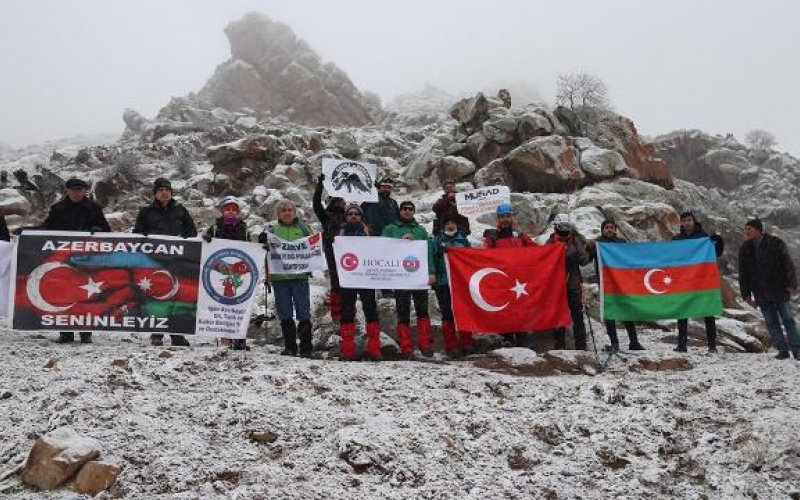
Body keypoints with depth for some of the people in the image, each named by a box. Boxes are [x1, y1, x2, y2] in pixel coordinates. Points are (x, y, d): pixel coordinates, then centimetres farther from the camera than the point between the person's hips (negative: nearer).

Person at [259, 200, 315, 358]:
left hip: (300, 276, -1)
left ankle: (306, 347, 2)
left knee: (303, 313, -3)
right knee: (285, 315, 6)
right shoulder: (272, 230, 13)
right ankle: (289, 347, 15)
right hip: (279, 277, 2)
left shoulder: (303, 228, 10)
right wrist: (263, 242, -8)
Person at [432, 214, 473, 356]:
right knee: (448, 314, -2)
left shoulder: (463, 240, 14)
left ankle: (466, 342, 12)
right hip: (443, 282, -2)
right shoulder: (437, 241, 8)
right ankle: (451, 346, 2)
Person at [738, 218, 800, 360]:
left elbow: (788, 264, -4)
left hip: (779, 290, -3)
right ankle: (782, 350, 9)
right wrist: (746, 294, 5)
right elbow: (743, 274, 9)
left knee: (788, 320, 2)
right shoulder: (745, 249, 6)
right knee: (772, 323, 3)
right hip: (761, 295, 3)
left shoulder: (776, 243, -4)